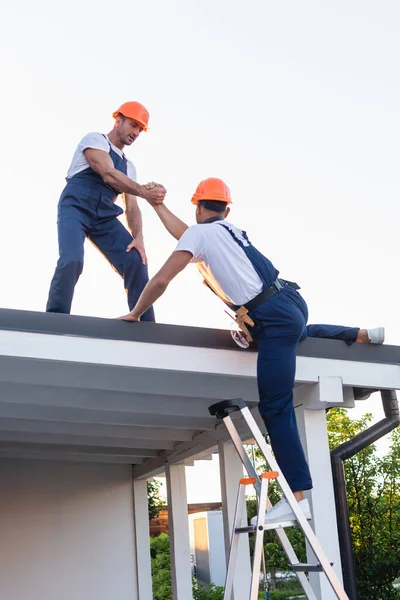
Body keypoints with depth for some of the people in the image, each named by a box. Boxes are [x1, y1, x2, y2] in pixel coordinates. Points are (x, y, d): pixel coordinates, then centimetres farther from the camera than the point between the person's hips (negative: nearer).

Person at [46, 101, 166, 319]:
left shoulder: (129, 166, 22)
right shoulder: (95, 140, 2)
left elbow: (132, 206, 11)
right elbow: (109, 175, -16)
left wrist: (138, 237, -8)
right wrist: (145, 191, -28)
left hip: (105, 216, 6)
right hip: (75, 208, -6)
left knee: (136, 263, -11)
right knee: (72, 261, -29)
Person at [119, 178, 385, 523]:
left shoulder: (200, 232, -2)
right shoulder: (228, 230, 19)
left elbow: (161, 280, -6)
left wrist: (135, 314, 7)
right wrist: (158, 205, 44)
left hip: (273, 318, -8)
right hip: (290, 301, 8)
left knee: (276, 408, -8)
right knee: (298, 333, 45)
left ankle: (299, 496, -11)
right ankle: (363, 335, 49)